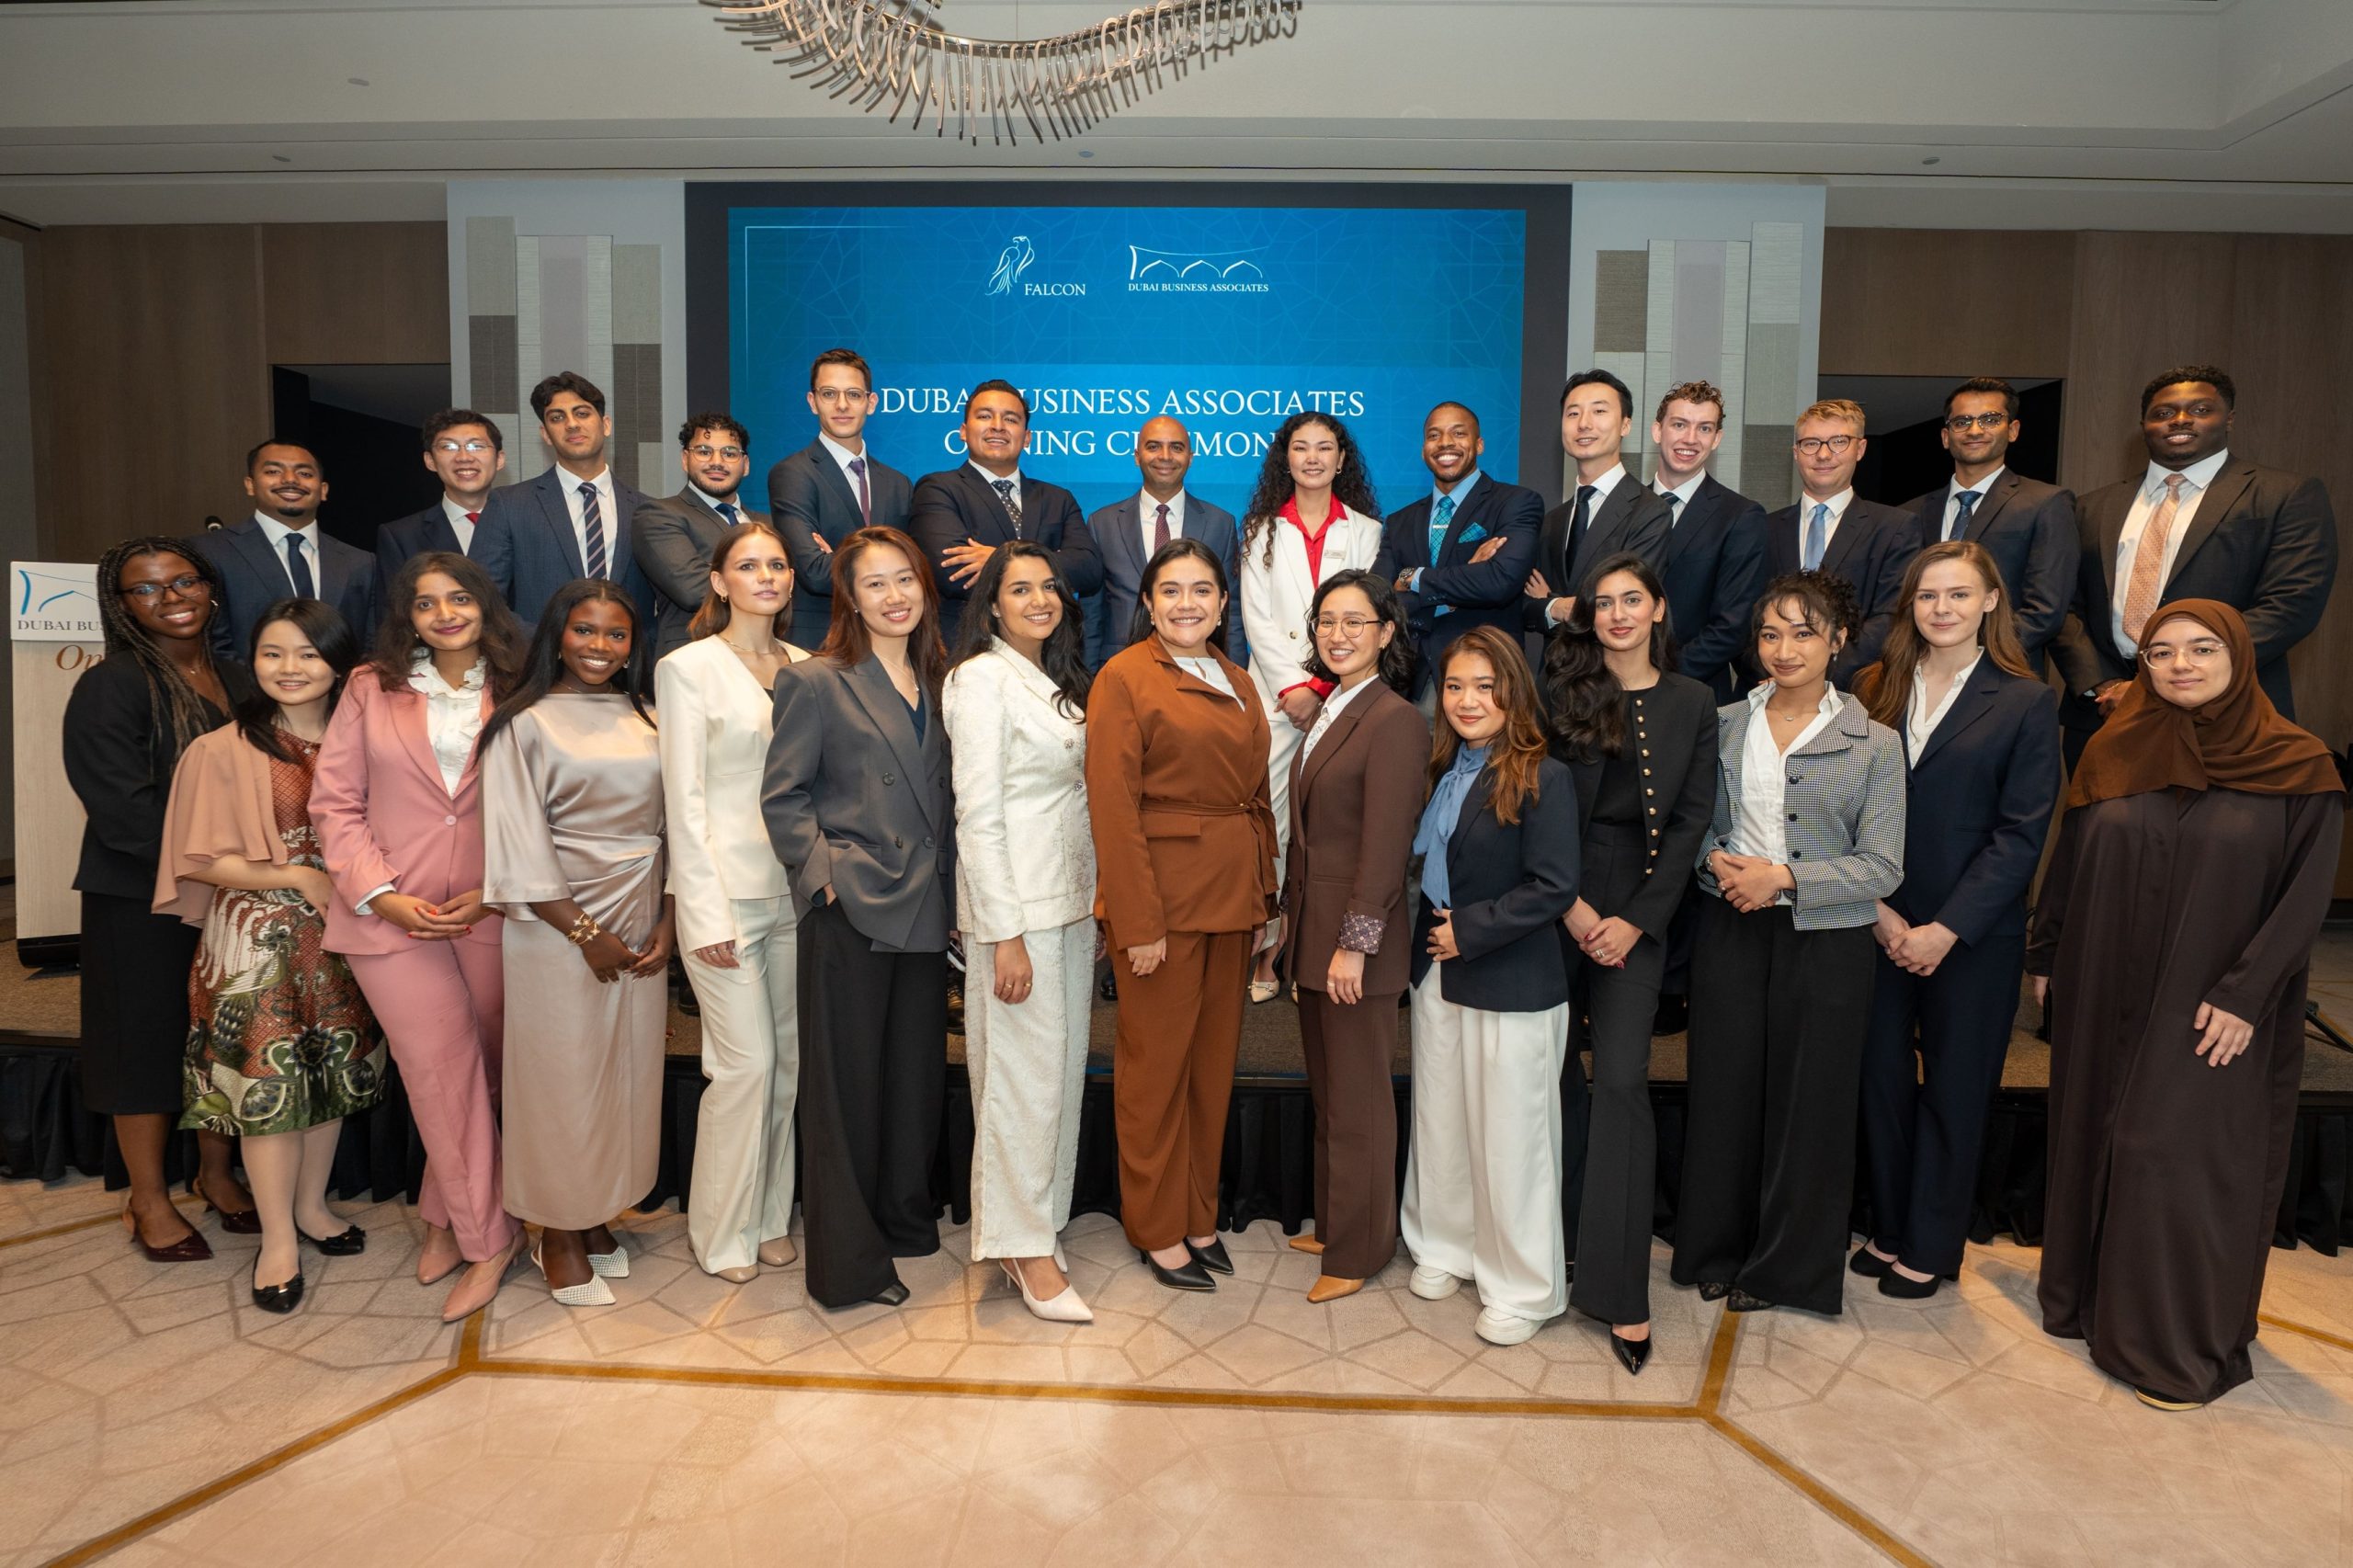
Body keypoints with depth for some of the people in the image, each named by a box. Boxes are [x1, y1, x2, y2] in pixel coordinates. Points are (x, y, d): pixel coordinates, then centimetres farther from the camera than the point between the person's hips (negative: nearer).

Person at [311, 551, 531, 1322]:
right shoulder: (371, 690, 5)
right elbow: (335, 803, 2)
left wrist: (498, 890, -10)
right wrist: (382, 895, -8)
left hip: (492, 912, 1)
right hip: (392, 913, -1)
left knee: (486, 1068, 9)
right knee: (442, 1073, -1)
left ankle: (446, 1215, 28)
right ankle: (486, 1238, 9)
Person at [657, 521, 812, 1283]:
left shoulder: (805, 668, 11)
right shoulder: (688, 668, -3)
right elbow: (684, 798, -7)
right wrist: (707, 912, -12)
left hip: (797, 890, 5)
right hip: (727, 890, -5)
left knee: (790, 1058, 8)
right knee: (747, 1061, -4)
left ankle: (770, 1217, 24)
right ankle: (723, 1233, 15)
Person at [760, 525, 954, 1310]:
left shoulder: (939, 681, 12)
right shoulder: (816, 683, -3)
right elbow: (781, 797, -5)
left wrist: (948, 884, 7)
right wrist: (826, 872, -14)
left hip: (926, 913, 6)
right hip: (850, 914, -5)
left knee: (918, 1075, 13)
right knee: (845, 1083, 2)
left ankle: (905, 1224, 31)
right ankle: (846, 1259, 14)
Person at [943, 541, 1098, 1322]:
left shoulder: (1060, 684, 15)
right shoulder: (981, 679, -9)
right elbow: (978, 814, -15)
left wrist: (1091, 897, 10)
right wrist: (1004, 934, -18)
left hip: (1072, 899, 8)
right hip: (1016, 905, -8)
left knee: (1064, 1068, 11)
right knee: (1025, 1074, -3)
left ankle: (1036, 1223, 23)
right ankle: (1026, 1249, 9)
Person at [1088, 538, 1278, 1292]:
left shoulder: (1239, 685, 14)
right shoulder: (1123, 678, -6)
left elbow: (1257, 799, 16)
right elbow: (1112, 808, -13)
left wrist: (1263, 899, 11)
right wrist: (1138, 921, -17)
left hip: (1231, 895, 7)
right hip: (1162, 893, -6)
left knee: (1214, 1060, 14)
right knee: (1157, 1064, 5)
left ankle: (1200, 1215, 29)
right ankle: (1157, 1229, 20)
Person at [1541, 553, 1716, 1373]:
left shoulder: (1692, 704, 5)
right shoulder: (1561, 693, 2)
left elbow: (1692, 820, 1)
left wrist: (1635, 920, -8)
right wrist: (1571, 905, -10)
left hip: (1637, 911, 0)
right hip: (1556, 900, 1)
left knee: (1621, 1081, -7)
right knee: (1555, 1072, 6)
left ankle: (1621, 1292, -1)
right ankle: (1566, 1239, 24)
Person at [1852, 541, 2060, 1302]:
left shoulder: (2026, 702, -3)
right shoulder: (1874, 690, 4)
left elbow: (2021, 832, -8)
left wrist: (1946, 929, -13)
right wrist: (1879, 910, -9)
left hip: (1973, 933, -2)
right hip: (1878, 923, 3)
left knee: (1953, 1089, 9)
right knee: (1880, 1077, 10)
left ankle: (1929, 1247, 23)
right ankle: (1887, 1228, 27)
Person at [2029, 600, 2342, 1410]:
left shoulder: (2298, 767, -7)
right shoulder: (2113, 751, 2)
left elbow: (2307, 892, -9)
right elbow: (2067, 863, 8)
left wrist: (2246, 993, -16)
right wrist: (2045, 956, 10)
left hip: (2212, 1015, -3)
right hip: (2104, 999, 4)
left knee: (2183, 1162, 0)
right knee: (2093, 1139, 12)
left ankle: (2183, 1345, 17)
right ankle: (2090, 1295, 29)